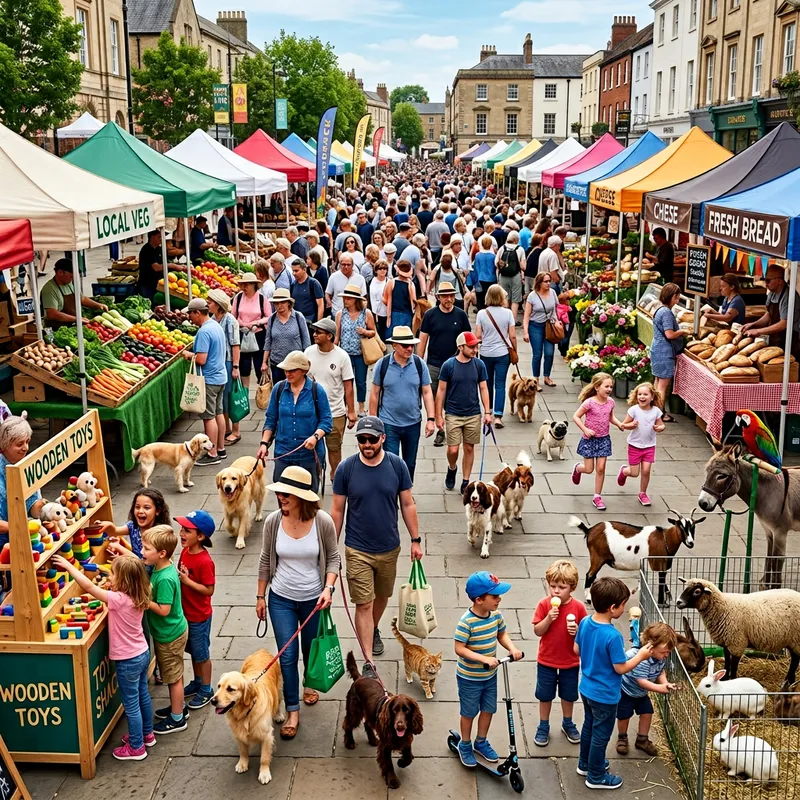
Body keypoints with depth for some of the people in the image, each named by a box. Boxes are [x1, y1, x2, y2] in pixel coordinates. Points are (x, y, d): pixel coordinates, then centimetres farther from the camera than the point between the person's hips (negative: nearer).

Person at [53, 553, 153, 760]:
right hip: (142, 654, 8)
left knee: (131, 704, 8)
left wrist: (68, 565, -23)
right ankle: (147, 734, 41)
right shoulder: (137, 598, -5)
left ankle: (136, 748, 21)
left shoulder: (118, 599, -28)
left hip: (128, 660, -8)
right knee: (143, 696, 24)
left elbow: (88, 586, -29)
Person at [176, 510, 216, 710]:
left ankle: (206, 690, 28)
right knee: (192, 651, 23)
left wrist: (187, 580, -29)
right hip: (186, 612, 7)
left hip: (199, 616, -7)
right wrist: (177, 574, -9)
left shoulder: (205, 561, -28)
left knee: (201, 654, 10)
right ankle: (197, 682, 42)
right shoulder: (185, 551, -4)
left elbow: (209, 590, -25)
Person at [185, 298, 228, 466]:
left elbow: (201, 359, -25)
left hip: (209, 379, -9)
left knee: (209, 417, -1)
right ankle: (221, 449, 25)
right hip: (220, 376, 9)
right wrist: (194, 352, 10)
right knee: (218, 413, 16)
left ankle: (212, 454, 5)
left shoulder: (204, 332, -22)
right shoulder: (216, 325, 8)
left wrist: (189, 355, -7)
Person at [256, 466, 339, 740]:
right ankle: (292, 712, 15)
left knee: (311, 649, 20)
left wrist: (328, 588, -19)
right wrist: (260, 596, 5)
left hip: (314, 599, 0)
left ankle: (310, 684, 50)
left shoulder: (322, 522, -18)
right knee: (287, 656, 1)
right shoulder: (273, 521, -13)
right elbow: (265, 561, 0)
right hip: (281, 599, 0)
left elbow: (333, 558, -5)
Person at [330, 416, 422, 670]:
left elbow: (408, 504, 1)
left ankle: (374, 631, 51)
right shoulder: (346, 468, -12)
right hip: (357, 550, -2)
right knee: (364, 604, -3)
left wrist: (415, 540, 2)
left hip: (389, 547, 3)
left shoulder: (397, 465, -8)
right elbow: (337, 510, -3)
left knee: (382, 595, 22)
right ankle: (368, 664, 3)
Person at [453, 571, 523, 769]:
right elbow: (459, 648, -27)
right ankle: (465, 745, 36)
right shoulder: (466, 622, -29)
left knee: (488, 709, 19)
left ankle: (481, 742, 42)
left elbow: (502, 634, 7)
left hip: (490, 675, 6)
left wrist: (512, 648, -13)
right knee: (469, 712, 13)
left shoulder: (496, 615, -9)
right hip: (469, 678, -6)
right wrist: (483, 659, -34)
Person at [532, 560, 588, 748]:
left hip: (570, 662, 1)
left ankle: (567, 723, 42)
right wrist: (548, 618, -29)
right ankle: (543, 727, 33)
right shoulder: (544, 604, -15)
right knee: (545, 695, 15)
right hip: (546, 661, 0)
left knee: (568, 694, 20)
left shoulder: (578, 607, -14)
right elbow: (537, 631, -12)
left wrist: (578, 631, -25)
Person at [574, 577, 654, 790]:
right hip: (604, 695, -7)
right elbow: (621, 668, -22)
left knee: (589, 727, 26)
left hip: (586, 688, 7)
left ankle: (585, 764, 44)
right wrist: (641, 655, -10)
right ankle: (596, 777, 28)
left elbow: (576, 650, 4)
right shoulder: (613, 636, -32)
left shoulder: (585, 622, -9)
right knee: (600, 736, 12)